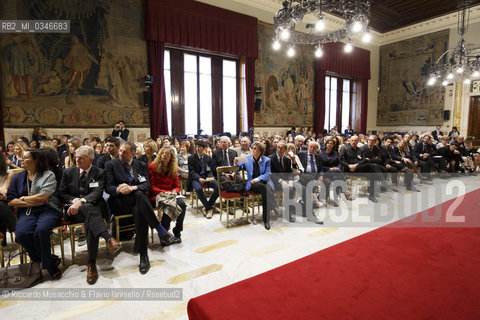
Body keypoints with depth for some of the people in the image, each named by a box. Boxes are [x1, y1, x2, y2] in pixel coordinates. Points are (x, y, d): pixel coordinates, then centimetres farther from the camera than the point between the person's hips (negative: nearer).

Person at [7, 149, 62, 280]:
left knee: (41, 230, -33)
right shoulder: (17, 178, 17)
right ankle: (50, 260, -8)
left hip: (48, 210, -3)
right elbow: (10, 201, 7)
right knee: (21, 234, -28)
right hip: (26, 212, 4)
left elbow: (42, 198, -9)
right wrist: (33, 202, -5)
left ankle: (47, 263, -9)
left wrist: (23, 198, 3)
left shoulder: (49, 175, 3)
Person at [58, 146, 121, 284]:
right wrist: (75, 200, -8)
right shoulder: (68, 172, 14)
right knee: (88, 208, -37)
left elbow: (97, 193, -7)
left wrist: (81, 201, -24)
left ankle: (92, 264, -35)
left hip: (93, 207, 0)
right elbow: (61, 193, 12)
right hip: (74, 209, 0)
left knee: (90, 222, -36)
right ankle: (108, 238, -56)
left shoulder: (99, 173, 6)